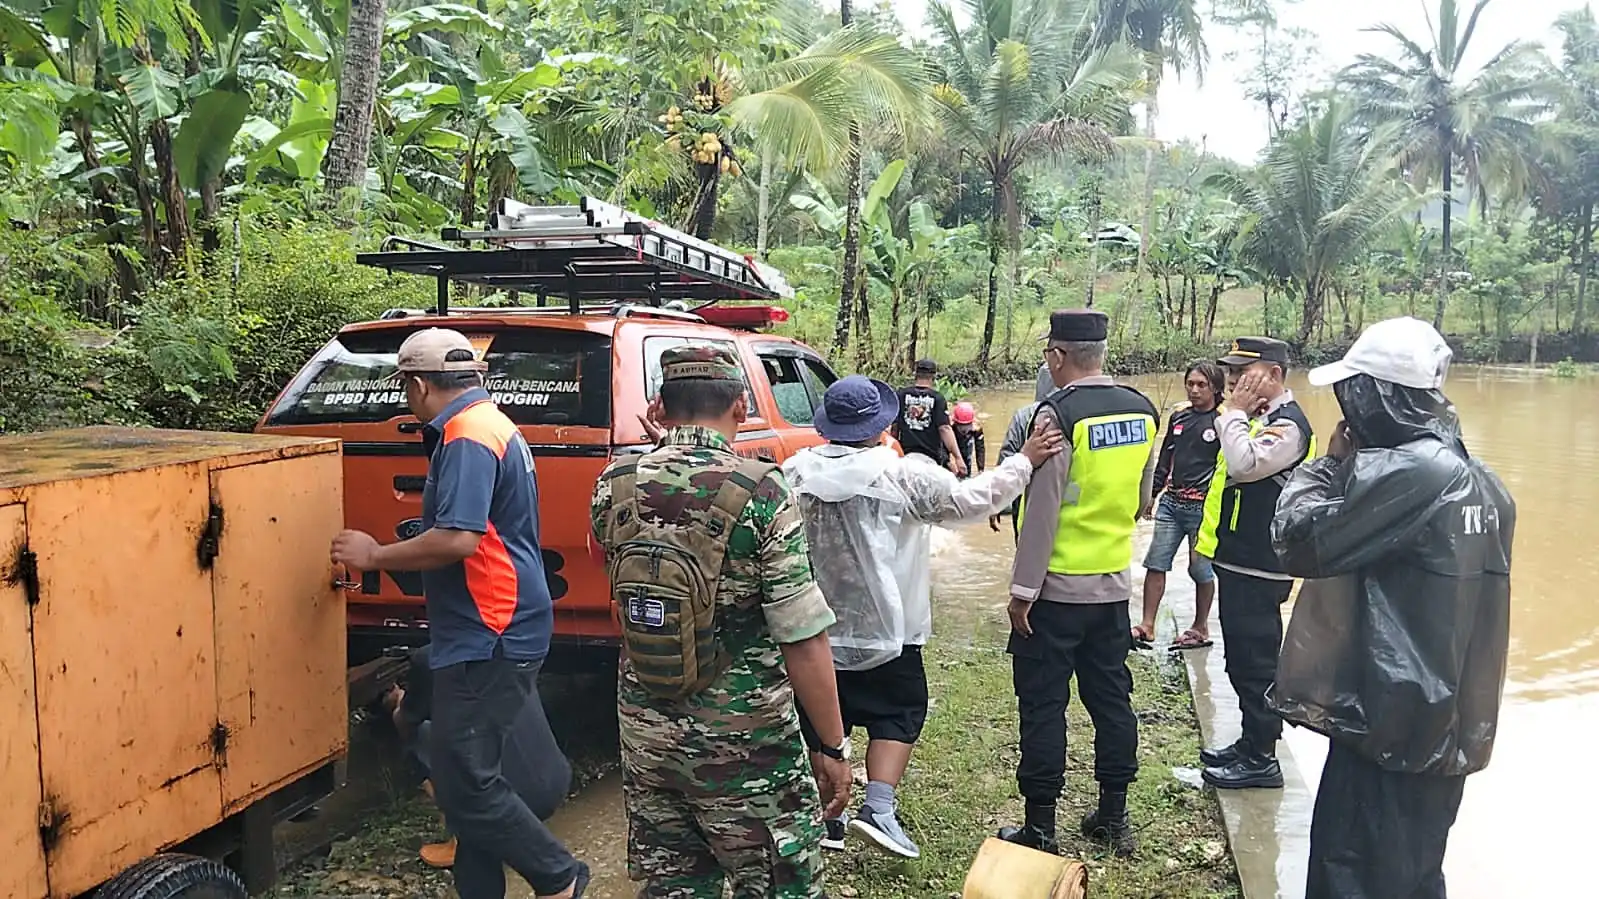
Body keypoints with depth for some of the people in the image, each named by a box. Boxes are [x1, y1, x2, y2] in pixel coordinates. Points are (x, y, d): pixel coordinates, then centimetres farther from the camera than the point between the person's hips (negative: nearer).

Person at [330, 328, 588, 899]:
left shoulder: (468, 435, -15)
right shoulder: (491, 424, 18)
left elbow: (458, 539, -25)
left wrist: (374, 556, -12)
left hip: (488, 639, -11)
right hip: (488, 636, 11)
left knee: (464, 782, -6)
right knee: (470, 777, 15)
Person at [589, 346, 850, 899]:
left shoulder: (614, 486, -4)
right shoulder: (759, 492, -17)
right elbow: (803, 641, -17)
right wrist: (833, 747, -6)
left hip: (644, 733, 5)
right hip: (743, 742, -4)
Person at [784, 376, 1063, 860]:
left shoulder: (795, 472, -3)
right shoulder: (903, 475, -15)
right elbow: (970, 499, -11)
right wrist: (1024, 461, -3)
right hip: (884, 630, -3)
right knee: (897, 714, 12)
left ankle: (825, 818, 19)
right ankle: (878, 808, -2)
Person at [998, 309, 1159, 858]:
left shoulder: (1058, 413, -18)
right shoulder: (1143, 411, 3)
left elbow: (1041, 509, -19)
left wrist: (1022, 590, -13)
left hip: (1057, 586, -6)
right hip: (1115, 582, 7)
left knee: (1043, 703, 3)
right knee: (1110, 696, 15)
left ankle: (1040, 827, 10)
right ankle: (1113, 816, 25)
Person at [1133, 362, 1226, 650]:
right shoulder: (1178, 416, 10)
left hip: (1203, 507, -5)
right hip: (1171, 502, 5)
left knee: (1201, 568, 5)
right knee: (1155, 563, 3)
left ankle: (1200, 629, 20)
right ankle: (1147, 626, 9)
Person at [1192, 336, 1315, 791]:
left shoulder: (1287, 425, -17)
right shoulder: (1260, 417, 14)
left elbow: (1243, 465, -32)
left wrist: (1235, 413, -21)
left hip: (1257, 568, -10)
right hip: (1238, 559, 10)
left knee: (1254, 662, -1)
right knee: (1243, 660, 18)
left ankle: (1261, 759, 9)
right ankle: (1251, 742, 30)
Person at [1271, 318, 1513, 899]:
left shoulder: (1406, 470, -20)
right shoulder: (1475, 478, 10)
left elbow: (1300, 541, -18)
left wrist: (1329, 463, -4)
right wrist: (1349, 468, 8)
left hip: (1389, 722, -9)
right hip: (1447, 726, 9)